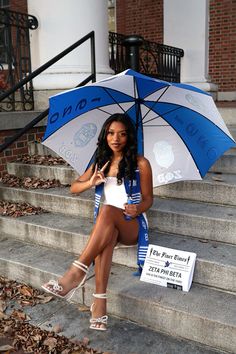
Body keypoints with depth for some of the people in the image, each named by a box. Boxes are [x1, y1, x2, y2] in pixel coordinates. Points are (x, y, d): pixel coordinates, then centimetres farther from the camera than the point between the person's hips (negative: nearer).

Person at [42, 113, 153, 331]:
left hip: (132, 226, -2)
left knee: (108, 210, -38)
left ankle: (77, 272, -43)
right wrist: (91, 182, -8)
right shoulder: (101, 162, 14)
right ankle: (100, 301, -44)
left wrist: (138, 209, -20)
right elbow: (74, 188, 15)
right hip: (106, 225, 3)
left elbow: (148, 198, 4)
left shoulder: (140, 163, 2)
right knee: (107, 234, -37)